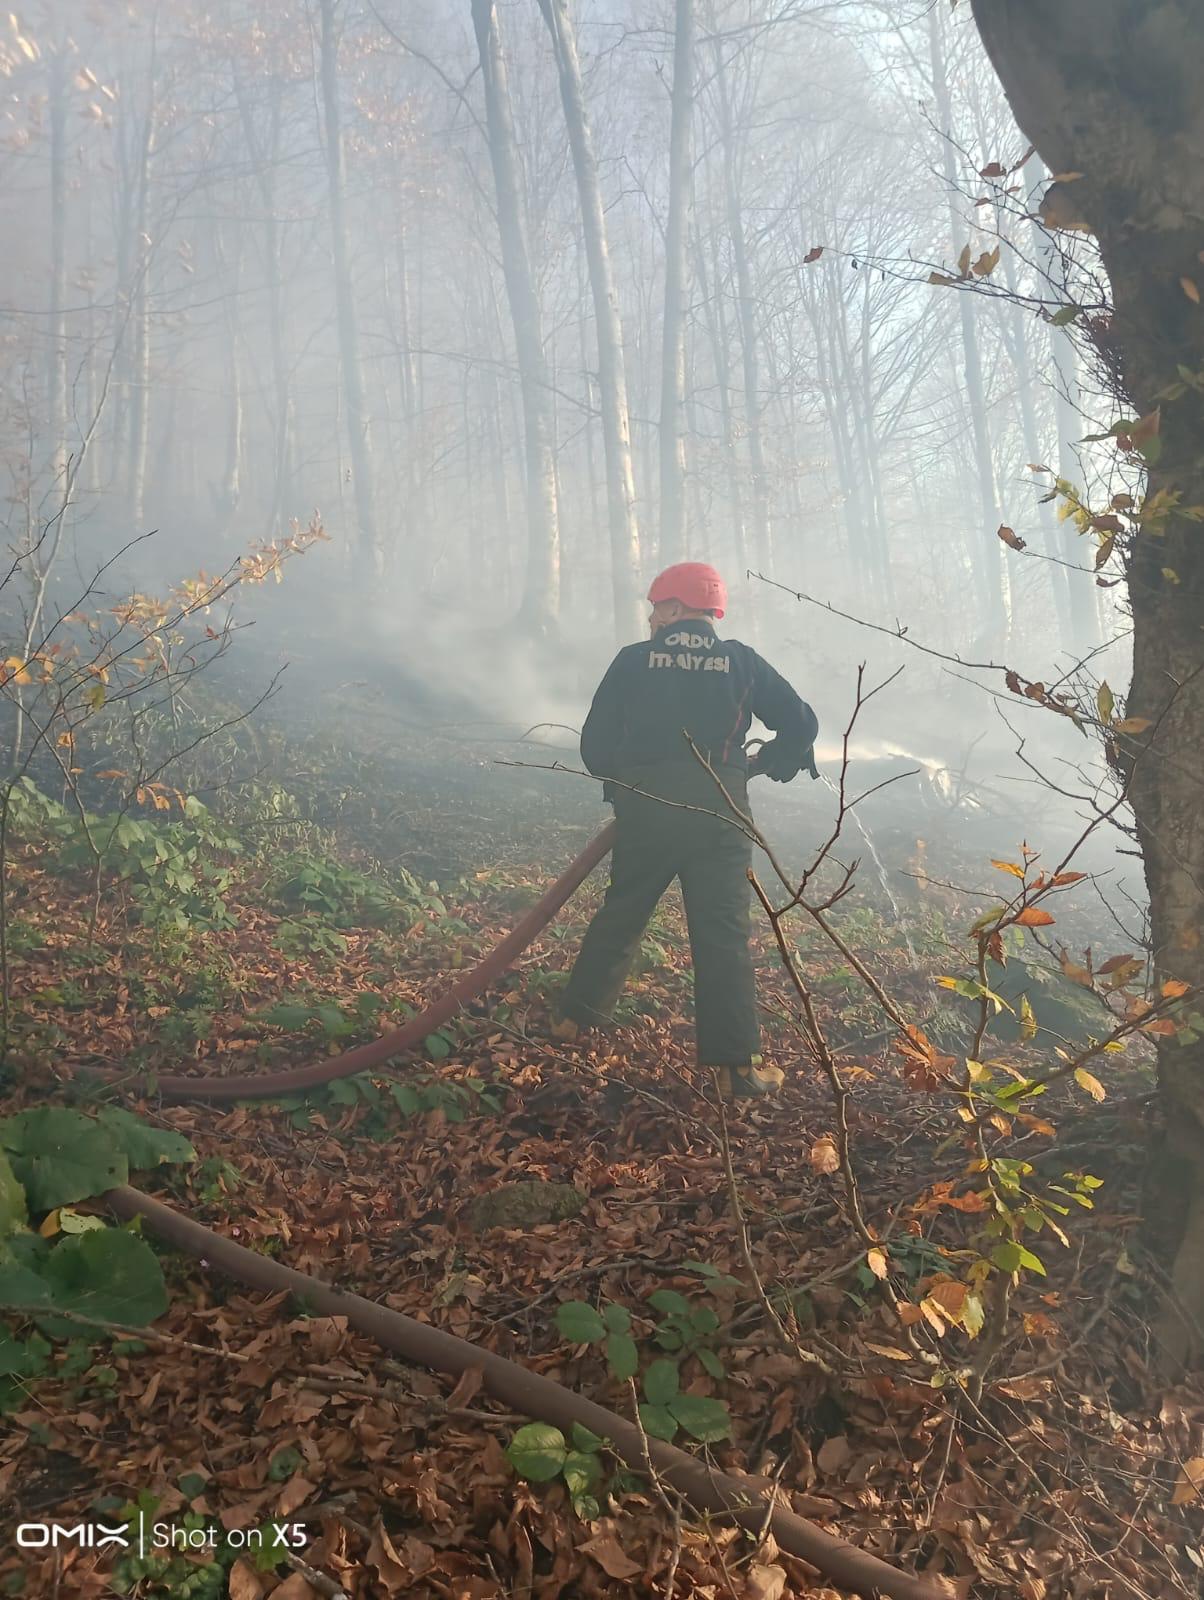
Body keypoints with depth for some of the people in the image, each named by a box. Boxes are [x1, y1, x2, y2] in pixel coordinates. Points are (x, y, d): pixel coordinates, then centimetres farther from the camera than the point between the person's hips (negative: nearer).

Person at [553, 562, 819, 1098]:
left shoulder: (633, 661, 4)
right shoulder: (741, 661, 6)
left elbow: (595, 742, 4)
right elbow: (800, 724, 5)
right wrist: (762, 765, 21)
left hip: (645, 808, 1)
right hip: (719, 813, 0)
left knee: (620, 914, 18)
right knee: (723, 933, 1)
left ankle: (575, 1019, 25)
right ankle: (736, 1064, 0)